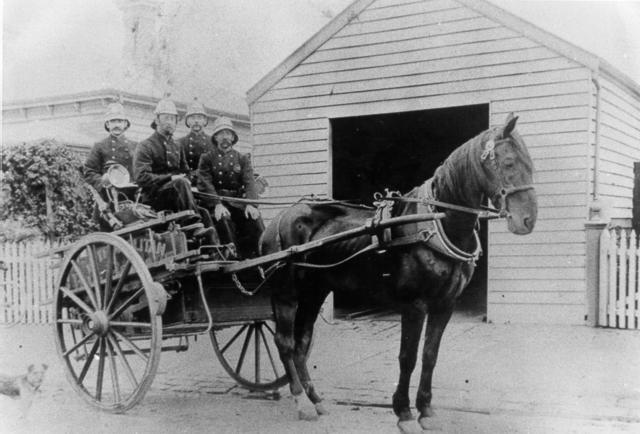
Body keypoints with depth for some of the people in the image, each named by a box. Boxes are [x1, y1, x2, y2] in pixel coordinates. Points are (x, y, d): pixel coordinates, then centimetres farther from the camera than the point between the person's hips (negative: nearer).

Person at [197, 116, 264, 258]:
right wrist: (217, 204, -22)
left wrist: (250, 204, -19)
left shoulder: (242, 159, 16)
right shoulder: (207, 158, 10)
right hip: (216, 201, -2)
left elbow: (250, 182, 2)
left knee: (255, 219, -25)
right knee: (223, 219, -34)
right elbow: (205, 183, -4)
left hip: (238, 201, 2)